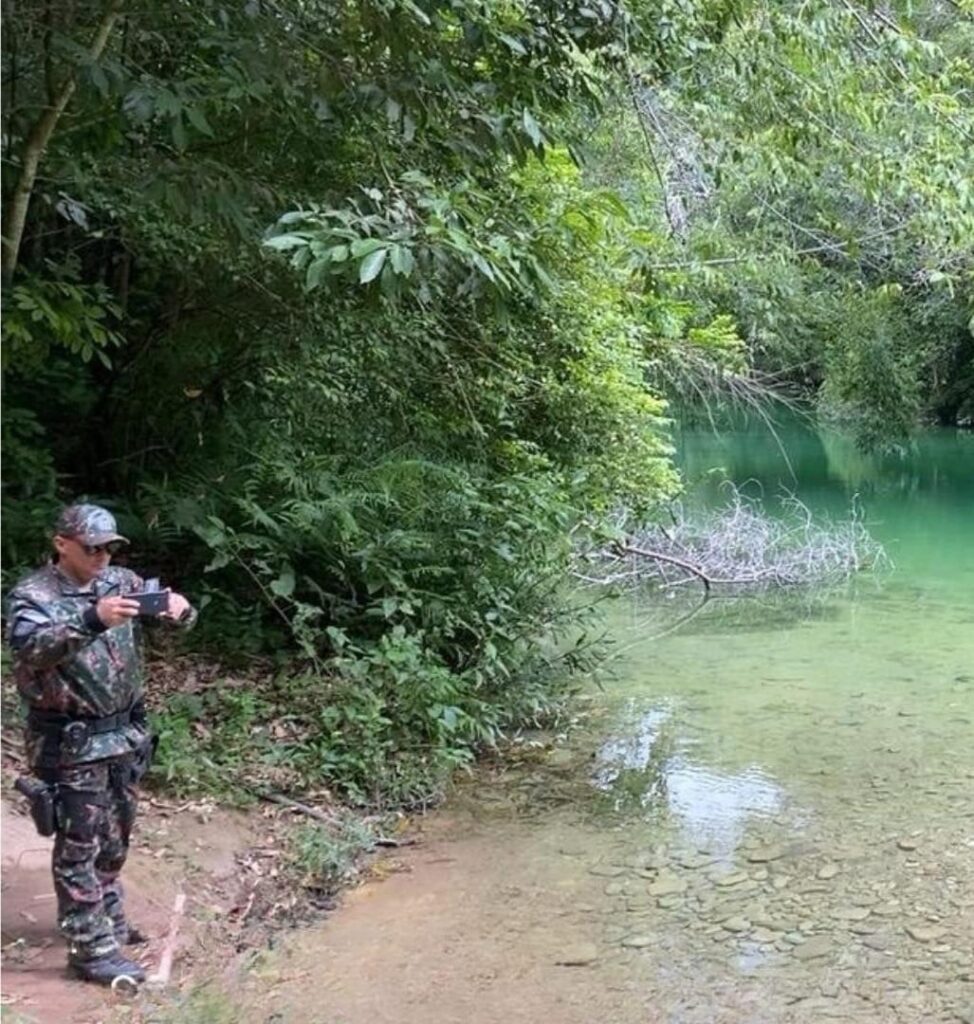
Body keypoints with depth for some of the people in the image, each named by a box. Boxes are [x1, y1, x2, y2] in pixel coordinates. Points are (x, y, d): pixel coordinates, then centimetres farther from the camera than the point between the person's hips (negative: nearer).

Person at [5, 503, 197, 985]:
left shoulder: (119, 581, 3)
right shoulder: (32, 595, -13)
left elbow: (178, 616, 4)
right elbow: (30, 647, -32)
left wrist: (178, 606, -21)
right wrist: (91, 620, -46)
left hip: (122, 733, 6)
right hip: (70, 743, -6)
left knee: (113, 839, 19)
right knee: (79, 846, 1)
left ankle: (109, 921, 37)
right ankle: (92, 949, 9)